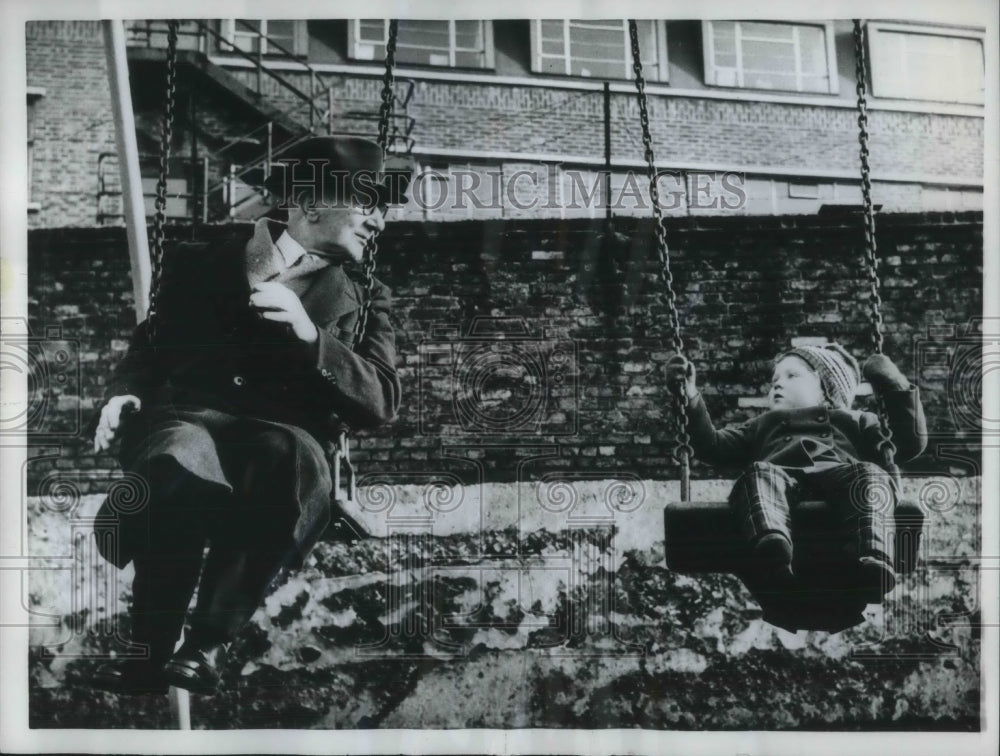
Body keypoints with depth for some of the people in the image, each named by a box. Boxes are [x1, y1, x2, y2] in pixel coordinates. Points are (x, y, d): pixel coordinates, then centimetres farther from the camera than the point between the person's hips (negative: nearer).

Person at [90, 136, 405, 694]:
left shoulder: (364, 298, 18)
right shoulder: (201, 264, 20)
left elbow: (384, 402, 5)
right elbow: (150, 350, 23)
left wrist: (310, 335, -9)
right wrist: (125, 394, 0)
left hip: (282, 431, 0)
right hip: (187, 415, 0)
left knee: (295, 461, -37)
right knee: (179, 463, -37)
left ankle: (208, 645, -23)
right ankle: (152, 648, -19)